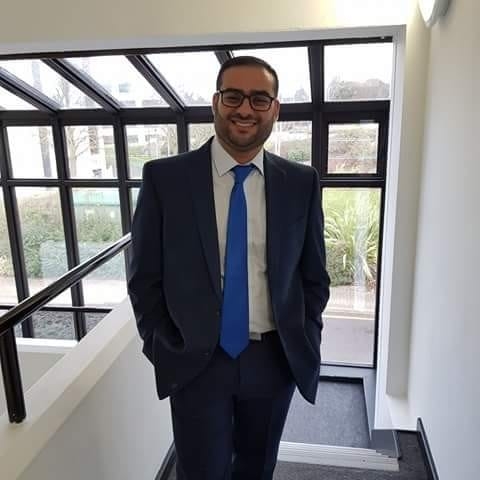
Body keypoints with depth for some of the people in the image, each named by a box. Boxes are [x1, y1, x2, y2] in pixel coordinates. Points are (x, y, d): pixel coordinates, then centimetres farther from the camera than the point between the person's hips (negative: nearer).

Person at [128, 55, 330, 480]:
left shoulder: (301, 182, -2)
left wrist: (306, 346, -1)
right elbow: (145, 278, -3)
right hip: (195, 362, -2)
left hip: (275, 360, 2)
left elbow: (314, 275, 5)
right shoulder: (164, 178, -8)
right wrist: (166, 352, -5)